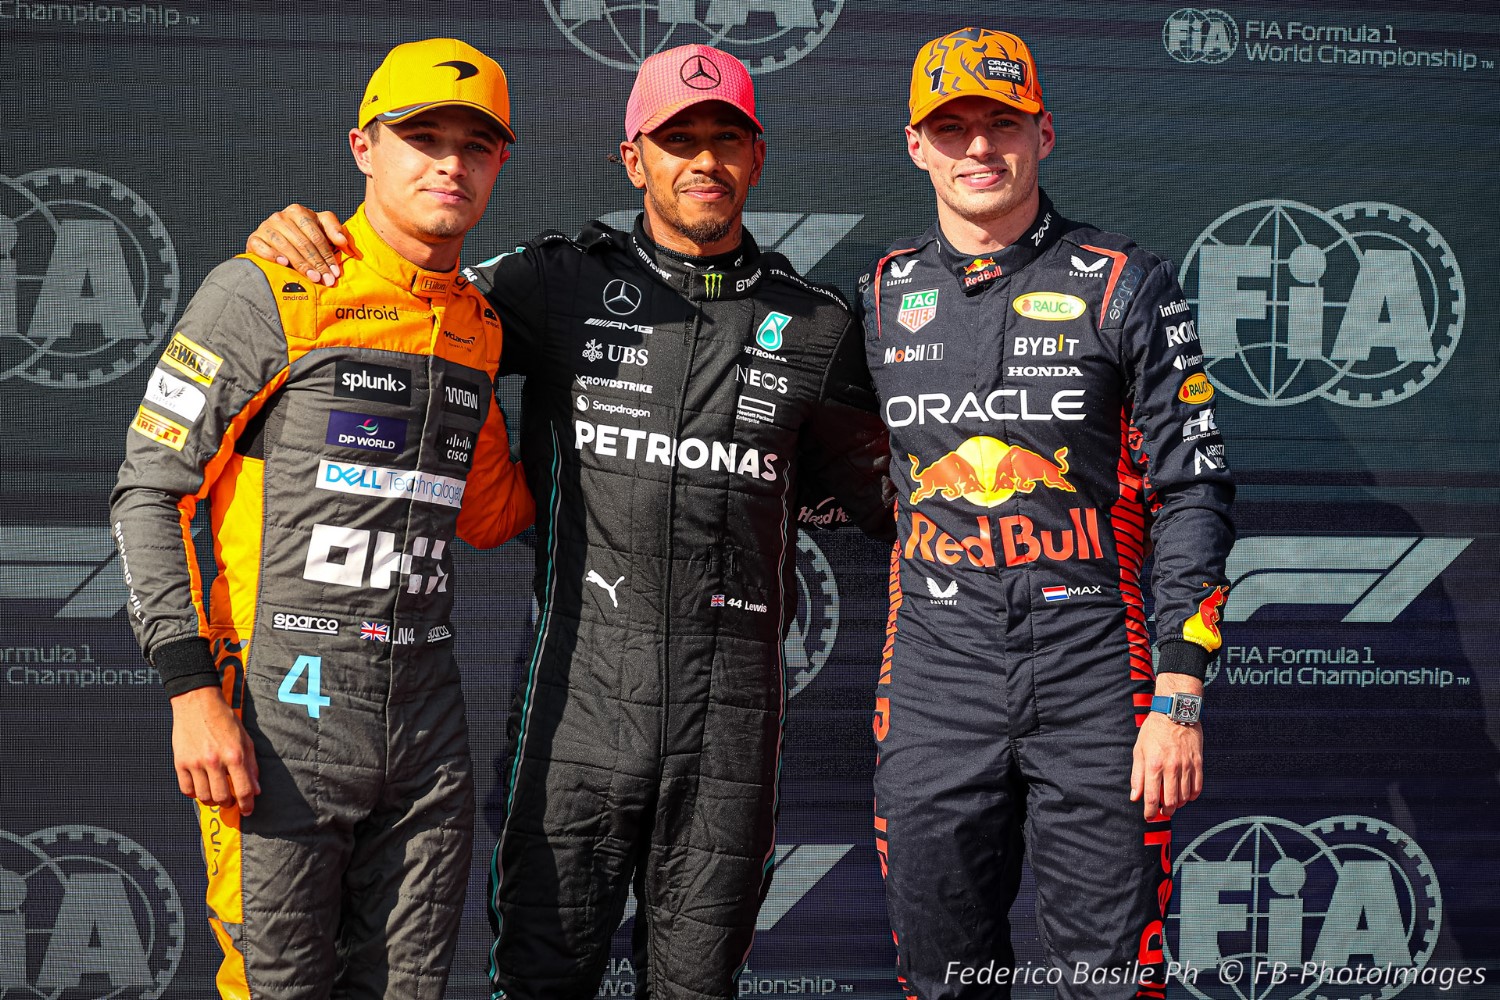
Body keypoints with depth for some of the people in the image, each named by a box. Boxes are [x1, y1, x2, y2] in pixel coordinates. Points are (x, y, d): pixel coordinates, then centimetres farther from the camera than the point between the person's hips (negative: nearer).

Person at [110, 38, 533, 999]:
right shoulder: (272, 294, -6)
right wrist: (192, 692, -14)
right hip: (281, 713, -5)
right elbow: (148, 493, -7)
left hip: (427, 721, 5)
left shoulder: (477, 327, 13)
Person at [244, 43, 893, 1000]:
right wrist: (296, 237, -7)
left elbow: (879, 485, 19)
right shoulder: (564, 286, 3)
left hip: (732, 705, 1)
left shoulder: (813, 324, 8)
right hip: (581, 689, -1)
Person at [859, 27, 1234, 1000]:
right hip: (935, 681, 3)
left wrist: (1179, 697, -10)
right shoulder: (885, 293, 10)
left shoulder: (1124, 284, 0)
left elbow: (1191, 490, -2)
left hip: (1096, 673, -3)